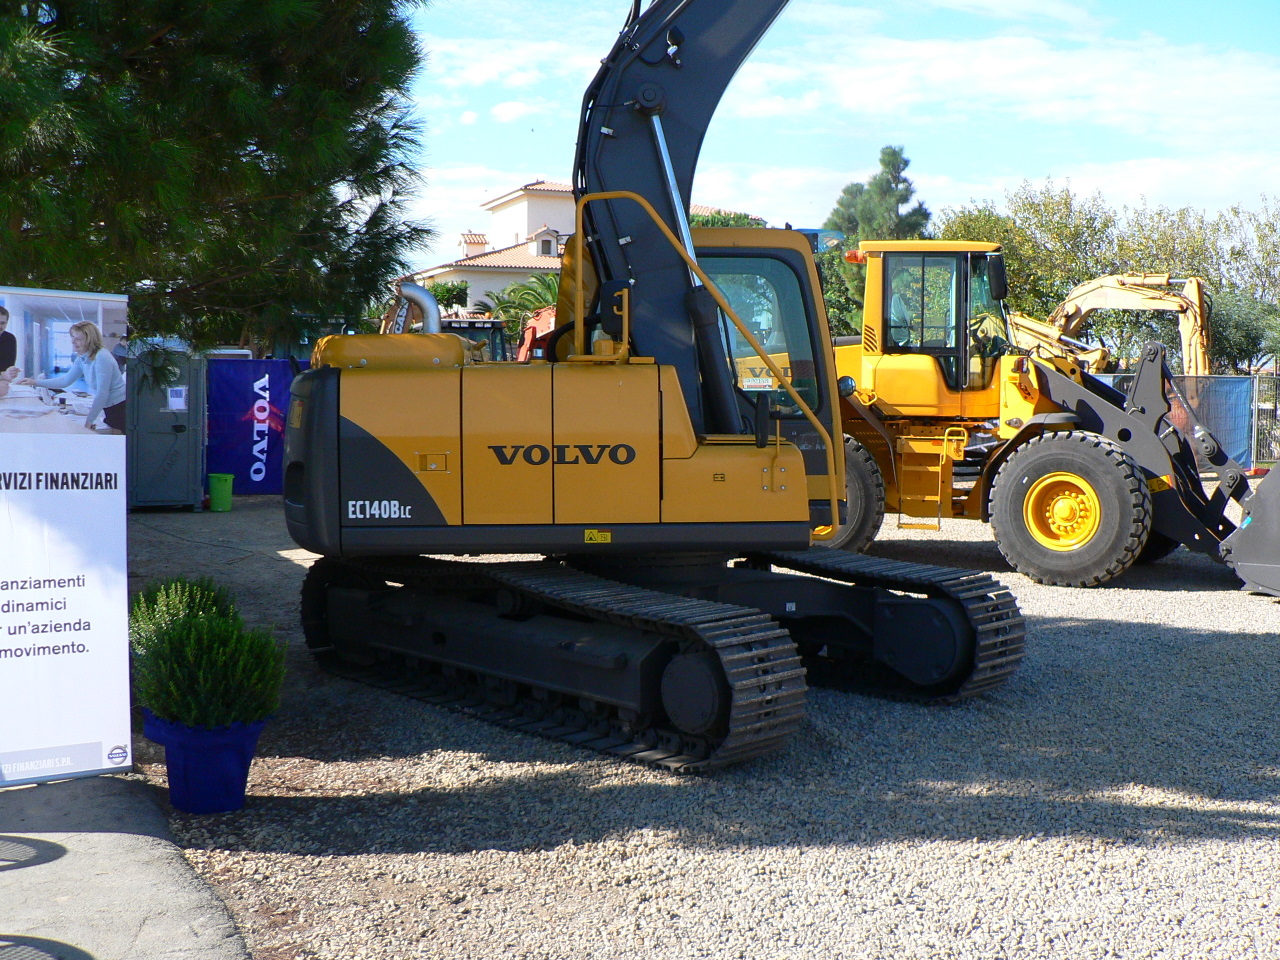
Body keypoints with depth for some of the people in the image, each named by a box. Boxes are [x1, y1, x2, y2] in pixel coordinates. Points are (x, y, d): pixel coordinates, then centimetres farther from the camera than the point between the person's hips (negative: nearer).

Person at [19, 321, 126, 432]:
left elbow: (102, 393, -22)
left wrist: (89, 421, -17)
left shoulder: (101, 358, -22)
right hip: (107, 408, 9)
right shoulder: (81, 359, 5)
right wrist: (35, 382, 9)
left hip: (119, 408, -8)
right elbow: (65, 381, 15)